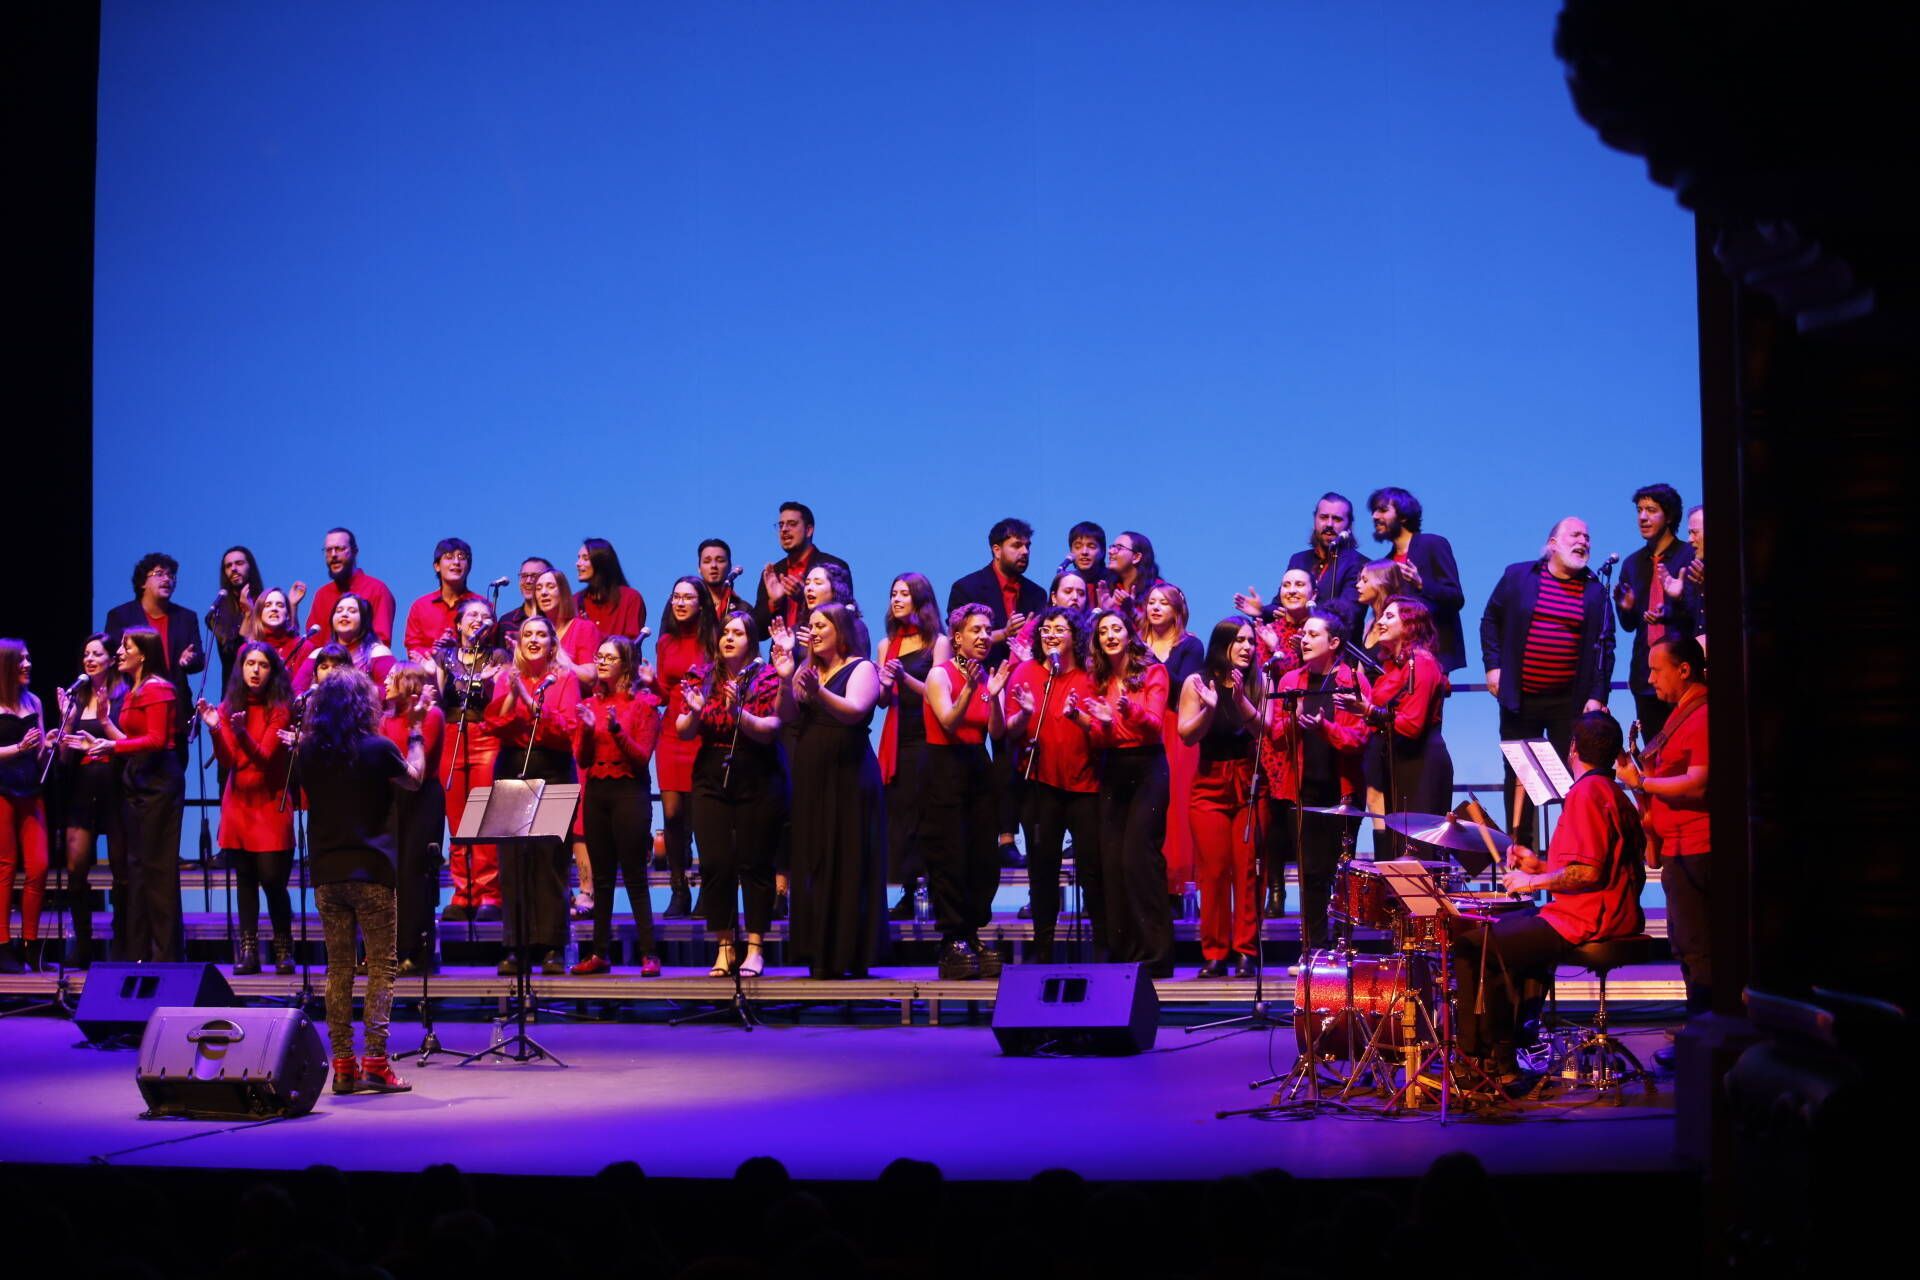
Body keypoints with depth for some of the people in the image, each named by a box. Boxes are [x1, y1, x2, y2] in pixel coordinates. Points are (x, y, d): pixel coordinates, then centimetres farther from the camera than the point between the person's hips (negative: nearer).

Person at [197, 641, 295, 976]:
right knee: (244, 879, 4)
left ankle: (283, 949, 5)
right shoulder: (229, 706, 5)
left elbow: (264, 756, -15)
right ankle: (248, 950, 8)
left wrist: (242, 733, -32)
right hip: (238, 802, 3)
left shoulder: (280, 708, -4)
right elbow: (226, 760, -3)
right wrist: (215, 730, -19)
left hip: (270, 803, -3)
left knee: (272, 879, -9)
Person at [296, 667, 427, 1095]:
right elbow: (414, 779, 9)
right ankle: (375, 1062, -4)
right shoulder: (378, 749, -9)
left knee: (338, 968, 9)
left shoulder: (308, 751, 2)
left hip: (326, 871, 4)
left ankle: (342, 1065, 8)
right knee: (381, 967, 2)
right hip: (371, 870, -4)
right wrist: (416, 730, 20)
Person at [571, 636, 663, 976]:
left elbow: (642, 757, -7)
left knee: (635, 876, -6)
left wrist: (617, 729, -20)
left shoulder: (643, 704, -1)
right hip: (596, 794, 5)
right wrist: (587, 729, -10)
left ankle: (648, 953, -5)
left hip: (629, 792, -5)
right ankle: (600, 953, 10)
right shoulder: (590, 705, 11)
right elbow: (581, 760, 7)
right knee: (601, 876, 7)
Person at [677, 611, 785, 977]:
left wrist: (738, 712, -27)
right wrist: (694, 712, -16)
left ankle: (755, 948, 4)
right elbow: (683, 732, 4)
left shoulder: (767, 678, -3)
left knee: (754, 863, -2)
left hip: (758, 782, -3)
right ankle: (723, 947, 8)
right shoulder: (702, 676, 7)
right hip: (711, 779, 3)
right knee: (715, 864, -1)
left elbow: (770, 731, -13)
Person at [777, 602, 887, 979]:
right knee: (812, 861, 4)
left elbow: (855, 711, -19)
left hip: (848, 775, -6)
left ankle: (851, 954, -2)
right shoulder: (807, 670, 16)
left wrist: (818, 692, -35)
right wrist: (786, 681, -10)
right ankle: (820, 953, 8)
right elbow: (788, 717, 6)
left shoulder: (861, 668, -2)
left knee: (848, 862, -5)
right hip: (810, 775, 6)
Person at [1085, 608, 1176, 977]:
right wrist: (1103, 723, -14)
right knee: (1112, 861, 1)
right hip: (1112, 773, 5)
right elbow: (1098, 741, 8)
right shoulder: (1098, 680, 12)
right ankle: (1122, 952, 7)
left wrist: (1130, 709, -31)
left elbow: (1155, 725, -12)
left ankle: (1155, 955, -10)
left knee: (1139, 859, -13)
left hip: (1147, 769, -5)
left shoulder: (1153, 672, -1)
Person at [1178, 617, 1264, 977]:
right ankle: (1214, 954, 2)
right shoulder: (1196, 683, 6)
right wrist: (1209, 708, -16)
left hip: (1250, 785, 0)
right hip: (1210, 786, 0)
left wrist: (1241, 700, -19)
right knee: (1213, 872, -3)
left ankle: (1246, 952, 0)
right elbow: (1187, 735, 0)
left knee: (1247, 870, -5)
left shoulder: (1259, 684, 7)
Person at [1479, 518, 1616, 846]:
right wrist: (1492, 665, -1)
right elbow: (1491, 620, 10)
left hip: (1571, 702, 0)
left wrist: (1597, 695, -6)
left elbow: (1605, 644, 2)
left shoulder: (1595, 589, 4)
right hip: (1520, 697, 0)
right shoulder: (1518, 576, 3)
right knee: (1518, 775, 6)